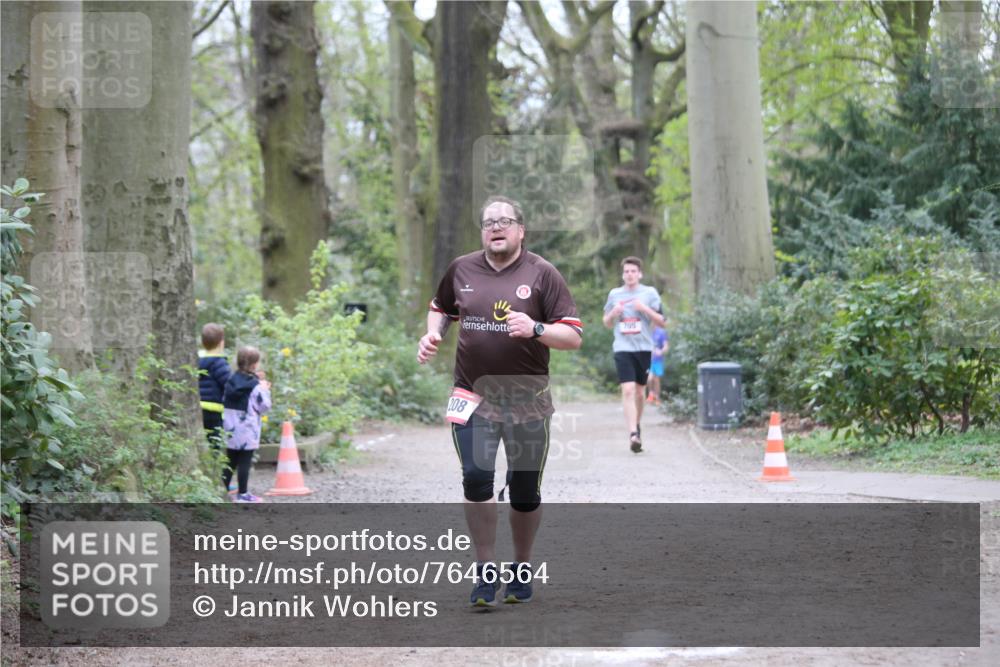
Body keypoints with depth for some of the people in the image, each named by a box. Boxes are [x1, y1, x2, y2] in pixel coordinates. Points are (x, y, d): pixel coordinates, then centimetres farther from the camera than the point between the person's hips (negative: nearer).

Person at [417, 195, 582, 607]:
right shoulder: (462, 269, 5)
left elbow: (574, 336, -8)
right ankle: (485, 572, 1)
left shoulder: (541, 274, -5)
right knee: (475, 478, -12)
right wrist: (433, 333, 4)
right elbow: (441, 308, 24)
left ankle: (521, 569, 28)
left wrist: (535, 329, -25)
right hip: (472, 397, 1)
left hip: (527, 400, -1)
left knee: (525, 492, 7)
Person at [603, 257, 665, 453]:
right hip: (622, 348, -1)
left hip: (644, 348, 1)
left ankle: (637, 425, 35)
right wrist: (613, 313, -3)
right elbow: (607, 323, 19)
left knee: (640, 391, 12)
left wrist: (645, 309, -12)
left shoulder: (649, 293, 3)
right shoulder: (614, 295, 9)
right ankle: (633, 433, -21)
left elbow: (662, 322, 2)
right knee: (628, 390, -15)